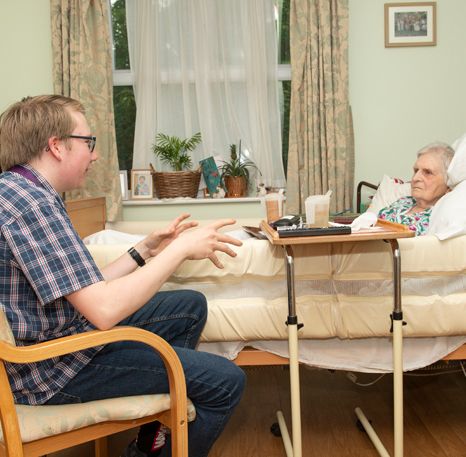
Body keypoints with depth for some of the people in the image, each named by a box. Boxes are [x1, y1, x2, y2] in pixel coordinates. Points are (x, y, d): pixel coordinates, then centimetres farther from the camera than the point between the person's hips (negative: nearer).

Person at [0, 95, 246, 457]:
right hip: (52, 369, -11)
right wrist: (181, 249, -19)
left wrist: (145, 250, 5)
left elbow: (87, 292, 9)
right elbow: (104, 309, -28)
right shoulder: (29, 203, -23)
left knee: (191, 306, 19)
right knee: (226, 382, -11)